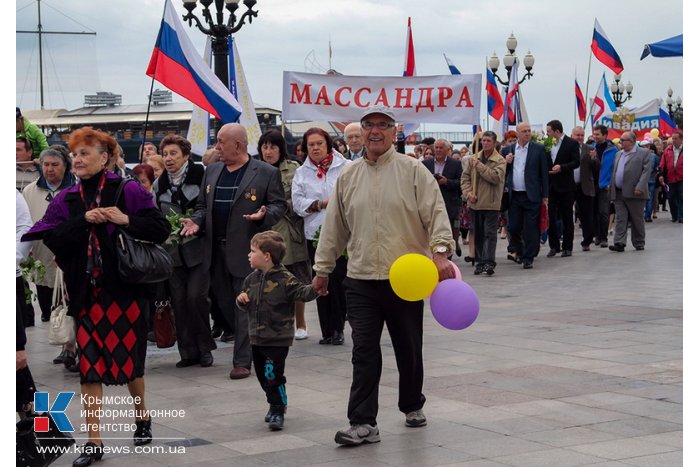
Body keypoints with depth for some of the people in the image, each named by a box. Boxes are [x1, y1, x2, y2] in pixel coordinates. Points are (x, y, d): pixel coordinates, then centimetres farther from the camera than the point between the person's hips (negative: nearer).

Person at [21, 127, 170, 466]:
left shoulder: (128, 192, -3)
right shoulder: (66, 200, 7)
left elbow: (162, 230, -7)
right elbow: (51, 240, -6)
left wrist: (126, 220, -20)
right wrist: (84, 220, -16)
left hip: (124, 291, -3)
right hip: (87, 294, 3)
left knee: (129, 361, 7)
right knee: (88, 366, -1)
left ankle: (142, 417, 35)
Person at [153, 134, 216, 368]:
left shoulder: (200, 177, -4)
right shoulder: (159, 185, 10)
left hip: (198, 247, -4)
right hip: (173, 250, 4)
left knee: (196, 296, -11)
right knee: (179, 300, 1)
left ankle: (204, 348, 6)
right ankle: (188, 351, 9)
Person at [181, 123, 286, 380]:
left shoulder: (266, 173, -4)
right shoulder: (212, 171, 13)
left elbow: (279, 205, -1)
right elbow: (203, 205, 19)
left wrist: (265, 214, -21)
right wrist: (197, 221, -1)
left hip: (247, 251, -6)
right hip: (216, 250, 6)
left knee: (244, 307, -4)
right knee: (226, 304, 12)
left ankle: (242, 361, 1)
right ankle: (250, 347, 28)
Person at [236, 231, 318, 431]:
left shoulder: (285, 279, -12)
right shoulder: (252, 279, 8)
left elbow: (302, 293, -20)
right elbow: (246, 306, 18)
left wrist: (315, 288, -40)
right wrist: (241, 300, -4)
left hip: (278, 339, -7)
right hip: (257, 338, 7)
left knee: (273, 375, -9)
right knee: (262, 375, 15)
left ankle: (278, 412, 3)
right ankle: (275, 404, 33)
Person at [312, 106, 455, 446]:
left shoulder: (413, 171, -2)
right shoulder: (348, 176, 9)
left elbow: (436, 212, -9)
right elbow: (334, 226, 15)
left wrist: (440, 250, -23)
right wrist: (323, 268, 16)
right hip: (361, 279, 2)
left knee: (409, 350, 12)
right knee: (364, 352, -4)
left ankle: (412, 406, 34)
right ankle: (363, 424, -3)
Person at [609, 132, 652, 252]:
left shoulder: (644, 153, -1)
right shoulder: (618, 154, 19)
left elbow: (646, 171, -9)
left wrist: (640, 188, -19)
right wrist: (611, 187, 9)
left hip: (634, 193, -5)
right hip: (618, 194, 5)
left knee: (637, 220, 5)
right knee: (620, 219, -3)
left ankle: (639, 244, 16)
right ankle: (619, 244, -7)